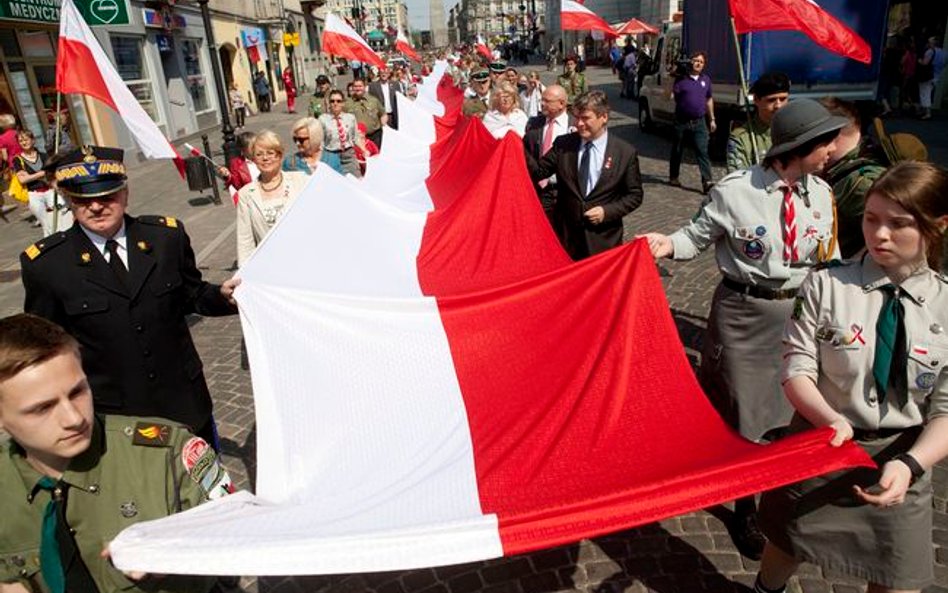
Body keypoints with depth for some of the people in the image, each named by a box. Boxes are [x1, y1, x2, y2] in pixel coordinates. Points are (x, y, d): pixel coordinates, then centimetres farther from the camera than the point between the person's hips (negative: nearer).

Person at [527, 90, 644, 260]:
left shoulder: (626, 152, -5)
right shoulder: (562, 144, 1)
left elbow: (634, 195, 0)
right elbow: (538, 172, -1)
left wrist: (607, 211, -13)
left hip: (604, 241, -2)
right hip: (566, 237, 2)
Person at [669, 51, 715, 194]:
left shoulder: (706, 79, 12)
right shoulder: (681, 79, -3)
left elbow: (709, 100, 20)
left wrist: (712, 119, 19)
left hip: (699, 122, 2)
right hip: (681, 122, -2)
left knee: (702, 151, -8)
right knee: (677, 150, 11)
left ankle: (707, 181, -15)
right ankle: (673, 177, 28)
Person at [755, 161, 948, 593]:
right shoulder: (825, 285, -13)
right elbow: (796, 369, -11)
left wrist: (910, 464, -24)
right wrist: (831, 421, -28)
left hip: (900, 460, 1)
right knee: (786, 547, 21)